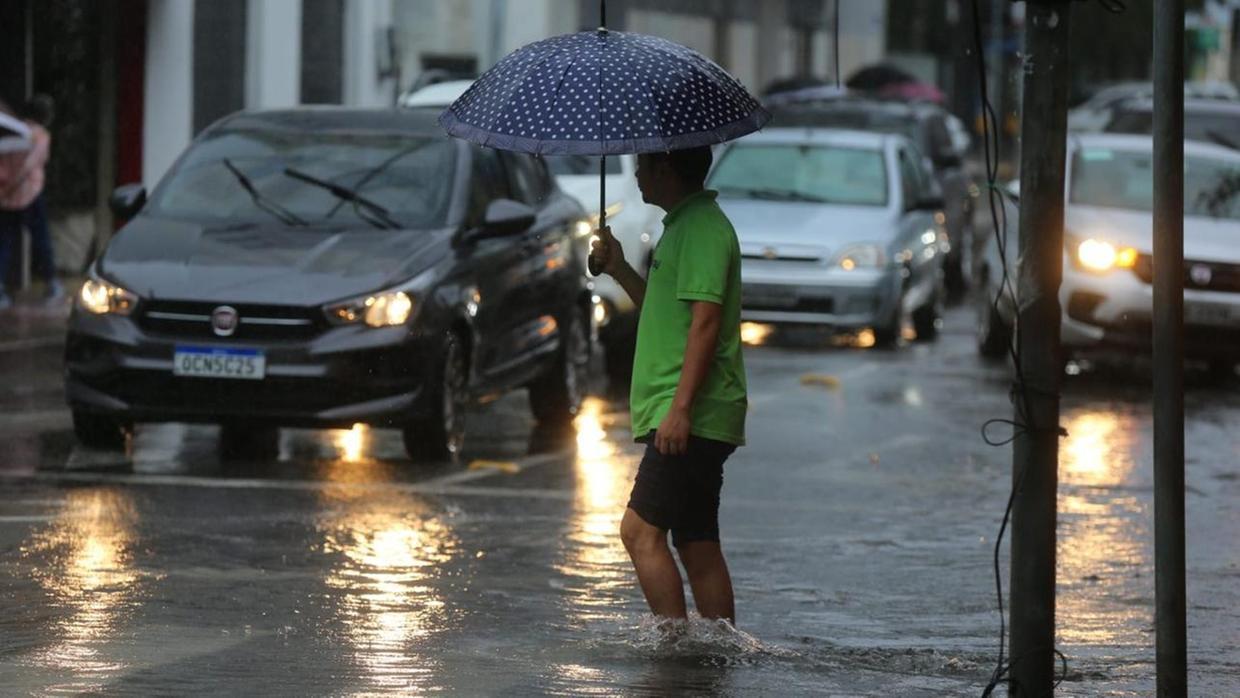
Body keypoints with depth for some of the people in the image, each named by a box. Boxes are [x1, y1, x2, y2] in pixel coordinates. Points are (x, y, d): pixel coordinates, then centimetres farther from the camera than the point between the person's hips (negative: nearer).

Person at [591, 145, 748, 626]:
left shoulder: (701, 226, -12)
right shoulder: (686, 224, 20)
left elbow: (705, 320, -21)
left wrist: (680, 407, -25)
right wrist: (619, 270, 18)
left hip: (693, 417, -11)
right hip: (695, 420, 11)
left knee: (641, 530, -15)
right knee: (697, 543, 10)